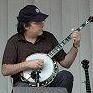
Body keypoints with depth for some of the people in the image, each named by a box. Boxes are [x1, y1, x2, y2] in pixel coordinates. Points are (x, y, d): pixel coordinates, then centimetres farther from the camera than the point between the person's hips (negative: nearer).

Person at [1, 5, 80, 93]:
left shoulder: (49, 37, 9)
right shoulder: (14, 41, -1)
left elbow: (65, 63, 10)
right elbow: (5, 70, -8)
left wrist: (75, 46, -4)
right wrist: (27, 64, -17)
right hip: (25, 82, -4)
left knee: (66, 76, -24)